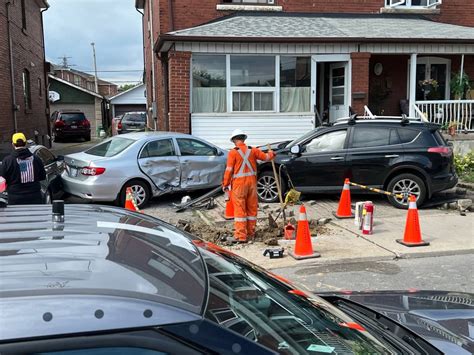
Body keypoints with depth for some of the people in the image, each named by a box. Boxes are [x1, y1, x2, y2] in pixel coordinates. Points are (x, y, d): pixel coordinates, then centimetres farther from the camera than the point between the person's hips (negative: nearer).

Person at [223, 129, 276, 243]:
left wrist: (225, 184, -1)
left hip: (239, 183, -5)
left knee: (239, 209, -2)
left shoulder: (233, 152, -9)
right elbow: (266, 157, 13)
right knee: (252, 208, 13)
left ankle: (240, 236, -3)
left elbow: (229, 170, -10)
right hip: (252, 181, 5)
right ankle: (250, 233, 21)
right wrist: (271, 153, 35)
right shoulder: (252, 150, 4)